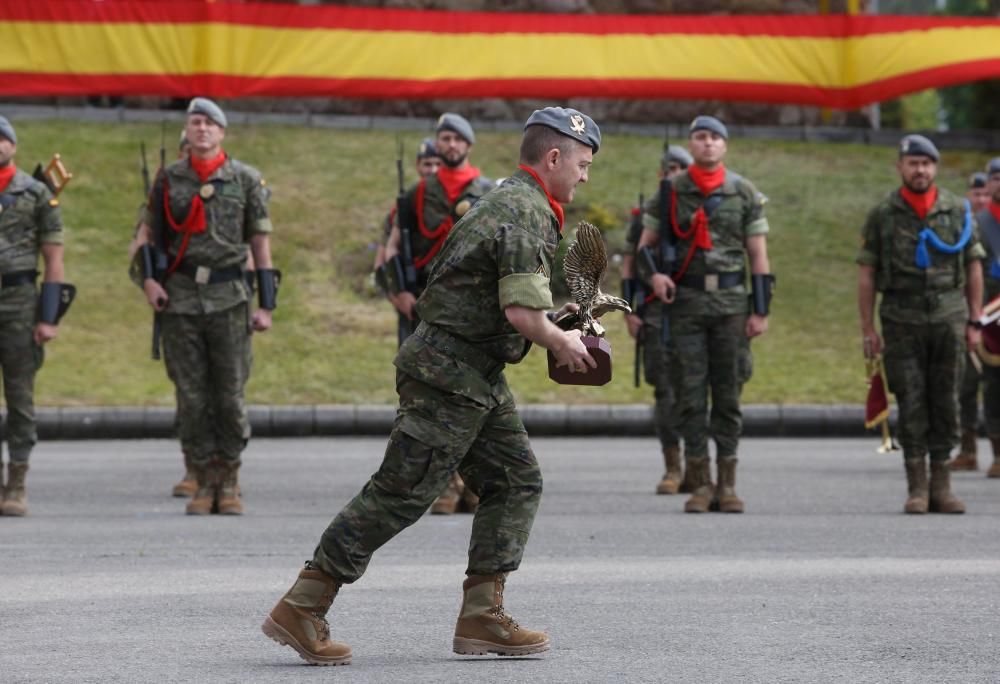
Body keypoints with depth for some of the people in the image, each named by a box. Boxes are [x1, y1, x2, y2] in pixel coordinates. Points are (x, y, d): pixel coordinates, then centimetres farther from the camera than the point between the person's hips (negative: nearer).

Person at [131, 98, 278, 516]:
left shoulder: (245, 180, 4)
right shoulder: (168, 180, 8)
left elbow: (260, 243, 5)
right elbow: (148, 233, 14)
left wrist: (266, 305, 0)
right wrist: (148, 279, -3)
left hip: (229, 297, -1)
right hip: (180, 297, 1)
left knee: (230, 395, -2)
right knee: (191, 397, 1)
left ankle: (229, 483, 8)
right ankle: (204, 483, 7)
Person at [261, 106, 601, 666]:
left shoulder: (508, 201, 17)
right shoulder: (526, 212, -16)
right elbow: (521, 313, -24)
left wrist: (553, 313, 17)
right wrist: (560, 343, -7)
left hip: (476, 376, 11)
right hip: (450, 372, -11)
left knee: (517, 482, 9)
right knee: (402, 494, -9)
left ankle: (482, 619, 7)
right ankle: (301, 609, -6)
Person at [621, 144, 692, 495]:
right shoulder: (645, 216, 9)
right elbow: (628, 266, 8)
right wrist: (629, 311, -2)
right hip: (655, 312, 0)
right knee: (665, 391, -3)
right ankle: (673, 469, 0)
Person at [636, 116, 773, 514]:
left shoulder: (744, 193, 5)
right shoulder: (670, 193, 6)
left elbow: (758, 256, 5)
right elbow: (646, 244, 9)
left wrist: (760, 310, -2)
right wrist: (654, 273, -13)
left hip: (731, 302, 0)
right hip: (685, 302, 0)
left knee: (728, 393, 1)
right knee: (689, 394, -2)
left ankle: (727, 485, 6)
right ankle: (700, 485, 3)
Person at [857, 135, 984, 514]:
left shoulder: (958, 211, 7)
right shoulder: (882, 215, 3)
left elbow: (973, 269, 10)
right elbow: (866, 274, 4)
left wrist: (974, 322, 6)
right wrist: (867, 328, -1)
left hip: (948, 317, 1)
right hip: (902, 321, -1)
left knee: (945, 401, 2)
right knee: (911, 404, -2)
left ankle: (941, 486, 7)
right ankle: (917, 488, 2)